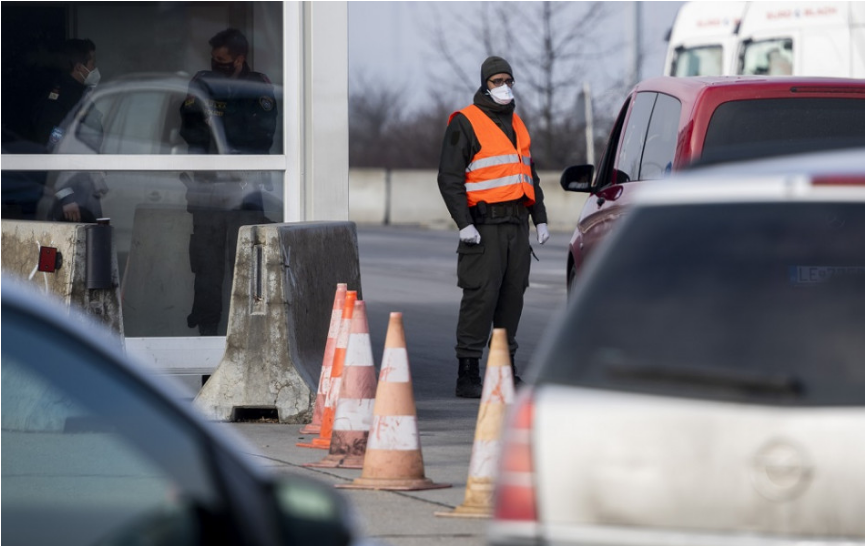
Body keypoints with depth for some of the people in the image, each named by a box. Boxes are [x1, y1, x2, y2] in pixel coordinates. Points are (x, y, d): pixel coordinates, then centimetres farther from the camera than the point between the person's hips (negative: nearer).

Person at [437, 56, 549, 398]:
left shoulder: (516, 124, 19)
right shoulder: (466, 123, -4)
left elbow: (529, 175, 27)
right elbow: (449, 178, -9)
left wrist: (540, 219, 20)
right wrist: (464, 223, -17)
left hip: (517, 224, 7)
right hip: (485, 225, -7)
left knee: (513, 295, 8)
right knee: (481, 296, -11)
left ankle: (504, 366, 17)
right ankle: (467, 373, -11)